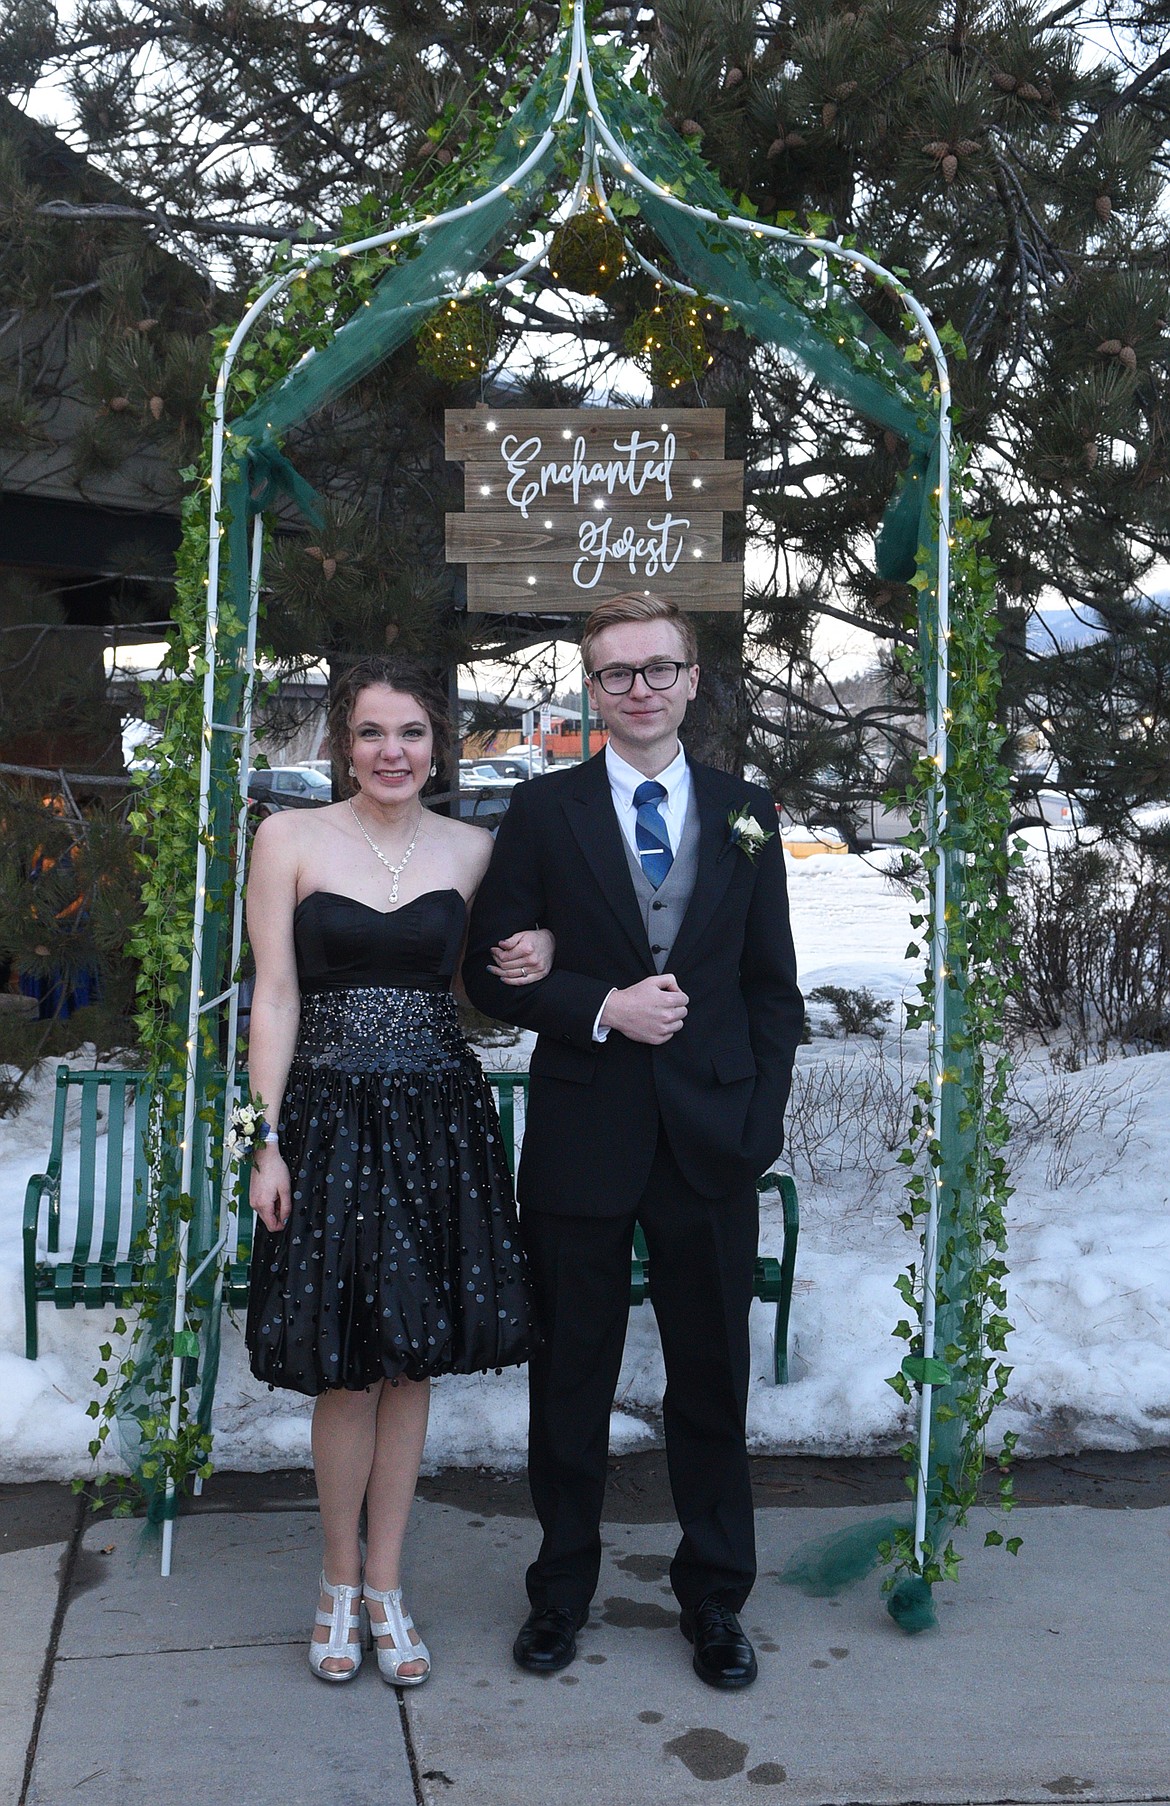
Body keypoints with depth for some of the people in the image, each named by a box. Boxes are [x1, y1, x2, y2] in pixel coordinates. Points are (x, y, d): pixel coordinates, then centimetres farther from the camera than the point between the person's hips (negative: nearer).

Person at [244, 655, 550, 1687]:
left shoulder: (472, 850, 6)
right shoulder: (290, 839, -1)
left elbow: (495, 968, 19)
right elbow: (275, 998, -3)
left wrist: (537, 959, -5)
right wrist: (268, 1143, -8)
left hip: (440, 1120, 2)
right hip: (331, 1117, -2)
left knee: (412, 1360, 9)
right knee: (344, 1368, 4)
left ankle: (386, 1584, 25)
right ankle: (341, 1582, 25)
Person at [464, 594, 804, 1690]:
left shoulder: (746, 814, 7)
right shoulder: (541, 815, 1)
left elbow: (772, 983, 8)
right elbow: (490, 973, -1)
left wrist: (762, 1117, 0)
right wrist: (603, 1008, -15)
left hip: (712, 1143, 1)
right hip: (582, 1137, -1)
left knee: (712, 1376, 11)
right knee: (571, 1376, 11)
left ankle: (714, 1598, 29)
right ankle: (562, 1589, 31)